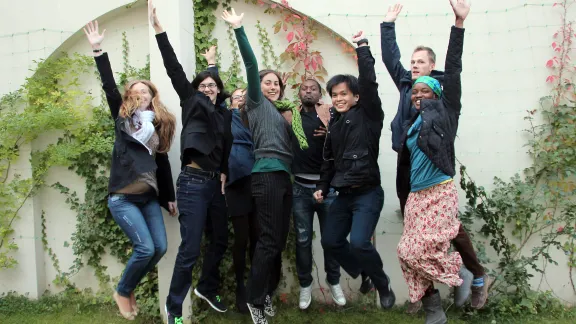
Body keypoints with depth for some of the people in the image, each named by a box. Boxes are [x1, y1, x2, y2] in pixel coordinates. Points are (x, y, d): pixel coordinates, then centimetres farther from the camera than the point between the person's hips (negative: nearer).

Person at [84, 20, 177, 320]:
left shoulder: (159, 125, 11)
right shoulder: (121, 118, 3)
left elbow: (163, 162, 13)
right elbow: (109, 86, -6)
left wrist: (170, 197, 13)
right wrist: (98, 50, -12)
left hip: (149, 197, 5)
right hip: (122, 197, -4)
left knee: (160, 247, -1)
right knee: (145, 248, -13)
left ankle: (129, 288, 23)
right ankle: (122, 292, 13)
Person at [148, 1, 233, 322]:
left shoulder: (225, 114, 12)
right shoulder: (192, 103, 0)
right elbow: (175, 70, -10)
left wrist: (224, 173, 6)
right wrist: (159, 29, -19)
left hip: (215, 183, 6)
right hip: (193, 182, -6)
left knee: (220, 241, 17)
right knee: (190, 250, -7)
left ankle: (207, 288, 38)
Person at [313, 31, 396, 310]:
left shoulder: (367, 116, -6)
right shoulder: (335, 123, 11)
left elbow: (369, 82, -20)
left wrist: (362, 47, -17)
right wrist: (323, 187, 12)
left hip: (368, 193, -7)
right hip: (343, 194, 7)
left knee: (359, 242, -19)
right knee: (330, 241, 8)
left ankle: (383, 285, 8)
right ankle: (366, 273, 28)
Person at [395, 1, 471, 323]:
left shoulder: (444, 113, -1)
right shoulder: (411, 124, 16)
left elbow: (453, 71, -6)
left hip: (441, 192, -6)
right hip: (416, 196, 6)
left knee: (423, 251, -12)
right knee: (411, 253, 1)